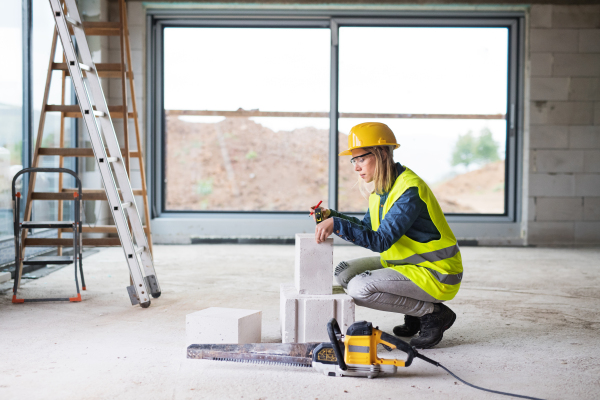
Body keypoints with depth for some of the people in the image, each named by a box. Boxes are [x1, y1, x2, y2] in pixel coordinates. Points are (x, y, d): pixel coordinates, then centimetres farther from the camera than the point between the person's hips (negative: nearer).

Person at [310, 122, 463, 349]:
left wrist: (337, 225, -34)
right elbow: (367, 229, 12)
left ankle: (434, 314, -6)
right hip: (404, 263, 10)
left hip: (435, 273, -10)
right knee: (344, 272, 3)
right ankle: (415, 314, 8)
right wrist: (331, 217, -1)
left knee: (360, 289, -23)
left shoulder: (410, 190, -24)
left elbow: (381, 241, -31)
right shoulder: (383, 187, 5)